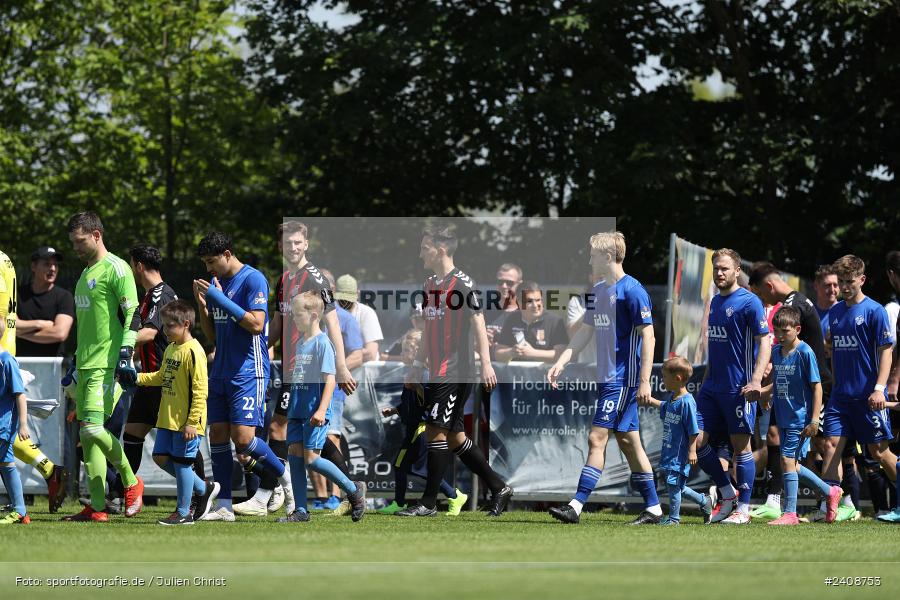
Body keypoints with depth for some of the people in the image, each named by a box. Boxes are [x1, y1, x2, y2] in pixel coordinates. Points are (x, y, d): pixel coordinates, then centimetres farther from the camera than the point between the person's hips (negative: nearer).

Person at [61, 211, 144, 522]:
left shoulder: (116, 269, -7)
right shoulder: (86, 273, 21)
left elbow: (132, 314, -13)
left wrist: (126, 355, -20)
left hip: (105, 364, -9)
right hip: (85, 364, 9)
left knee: (93, 429, -17)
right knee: (87, 433, 4)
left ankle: (131, 481, 3)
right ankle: (97, 506, 4)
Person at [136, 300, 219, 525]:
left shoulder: (193, 351, -17)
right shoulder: (170, 349, 12)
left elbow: (200, 390, -19)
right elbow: (162, 377, 27)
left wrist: (192, 422, -21)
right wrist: (138, 378, 12)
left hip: (185, 421, -10)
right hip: (168, 418, 10)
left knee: (181, 462, -3)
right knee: (161, 457, 12)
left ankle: (184, 513, 7)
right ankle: (203, 489, 25)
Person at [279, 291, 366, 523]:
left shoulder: (322, 343, -11)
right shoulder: (301, 344, 14)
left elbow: (330, 380, -16)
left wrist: (322, 410, -23)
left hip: (315, 411, -8)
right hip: (297, 410, 8)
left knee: (311, 458, -12)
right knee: (294, 456, 3)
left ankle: (354, 490, 4)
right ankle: (300, 511, 7)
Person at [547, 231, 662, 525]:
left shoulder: (632, 291, -13)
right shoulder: (597, 292, 13)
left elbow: (648, 337, -15)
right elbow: (585, 332, 19)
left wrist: (644, 381, -18)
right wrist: (561, 363, 10)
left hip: (623, 379, -9)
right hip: (607, 378, 9)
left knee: (597, 438, -12)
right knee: (628, 441, 10)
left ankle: (576, 506, -13)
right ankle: (653, 508, 15)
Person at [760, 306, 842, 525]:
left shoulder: (805, 352, -12)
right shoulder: (776, 351, 10)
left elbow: (816, 386, -12)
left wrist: (814, 420, -16)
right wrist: (763, 392, 6)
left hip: (800, 418, -8)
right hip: (784, 418, 8)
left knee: (788, 460, -12)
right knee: (793, 465, 11)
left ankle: (790, 513, -8)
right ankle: (830, 492, 30)